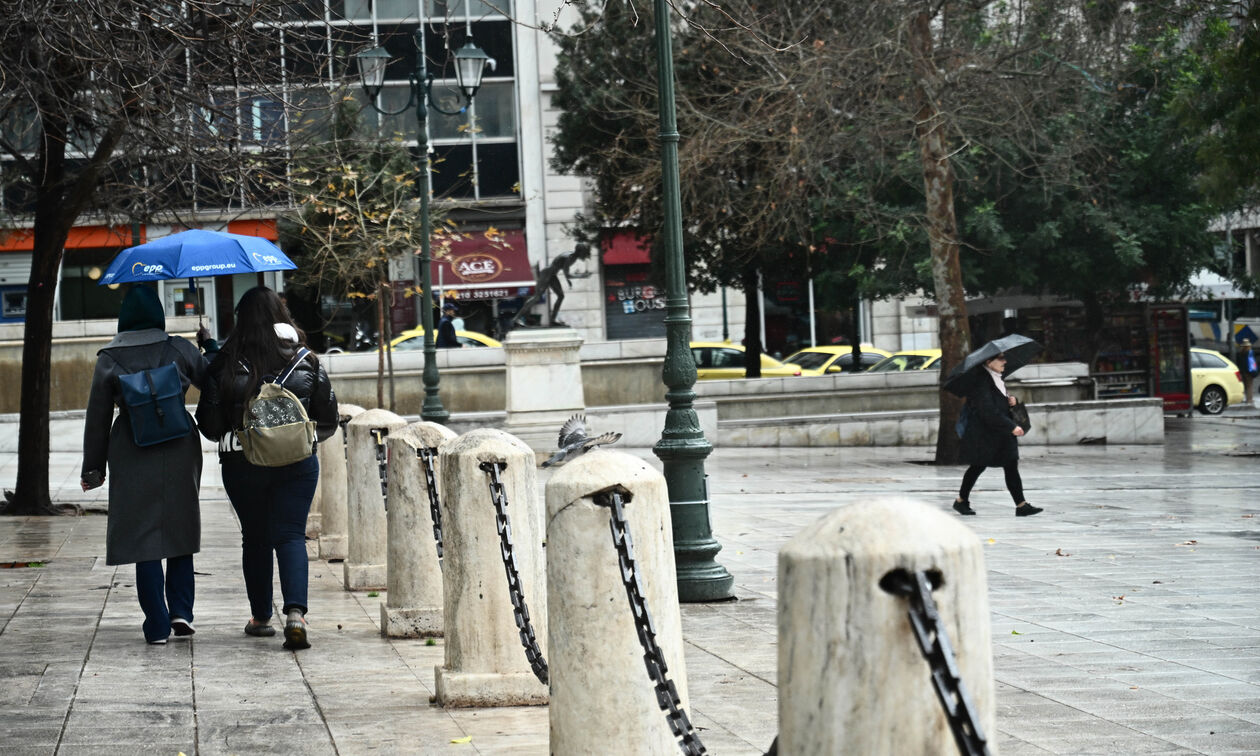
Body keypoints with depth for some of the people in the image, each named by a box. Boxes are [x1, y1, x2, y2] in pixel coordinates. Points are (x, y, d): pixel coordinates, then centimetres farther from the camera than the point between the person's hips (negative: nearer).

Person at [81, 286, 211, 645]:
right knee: (181, 529, 15)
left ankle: (157, 625, 2)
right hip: (180, 450, 1)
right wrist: (210, 344, 25)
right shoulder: (180, 350, -3)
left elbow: (98, 417, 0)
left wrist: (93, 468, 8)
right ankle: (180, 610, 3)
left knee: (143, 535, 4)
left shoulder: (109, 360, -4)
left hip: (132, 456, -1)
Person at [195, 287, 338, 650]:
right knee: (291, 535, 1)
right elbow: (328, 420, 3)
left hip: (242, 465, 0)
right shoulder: (306, 362, -3)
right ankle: (295, 613, -19)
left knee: (255, 538, 14)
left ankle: (261, 617, 22)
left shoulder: (225, 365, -7)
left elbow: (209, 425, -5)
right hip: (298, 463, 0)